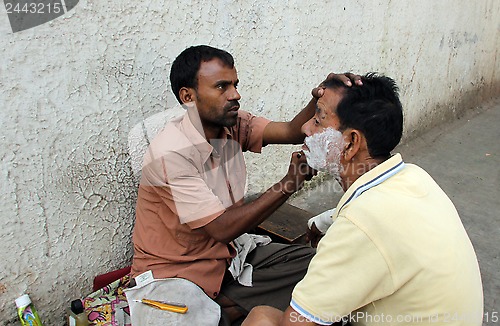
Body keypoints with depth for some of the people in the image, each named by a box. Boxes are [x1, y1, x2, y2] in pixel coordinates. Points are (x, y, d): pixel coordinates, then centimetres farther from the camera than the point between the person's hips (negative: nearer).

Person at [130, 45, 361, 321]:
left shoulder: (233, 124, -3)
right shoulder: (170, 153, -26)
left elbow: (292, 132, -13)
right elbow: (221, 228, -27)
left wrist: (321, 98, -33)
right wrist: (289, 184, -31)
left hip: (227, 249, 8)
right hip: (176, 271, -8)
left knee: (310, 261, -7)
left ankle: (222, 305, -7)